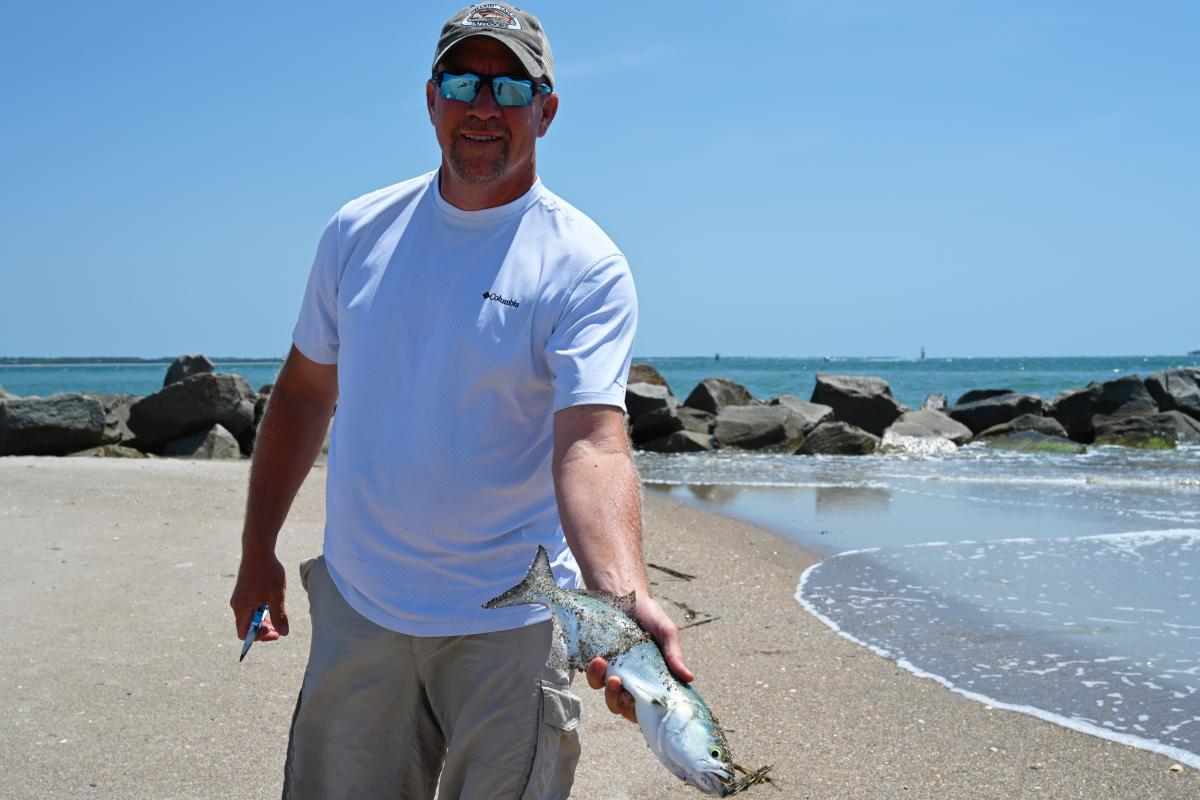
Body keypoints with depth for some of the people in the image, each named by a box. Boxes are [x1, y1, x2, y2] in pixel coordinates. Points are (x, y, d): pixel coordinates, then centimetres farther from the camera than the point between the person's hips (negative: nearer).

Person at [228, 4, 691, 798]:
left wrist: (628, 598, -39)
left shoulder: (586, 267, -11)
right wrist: (258, 549, 12)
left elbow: (591, 442, -23)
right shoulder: (359, 232, 3)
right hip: (357, 606, 4)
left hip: (511, 621, -3)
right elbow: (306, 388, 12)